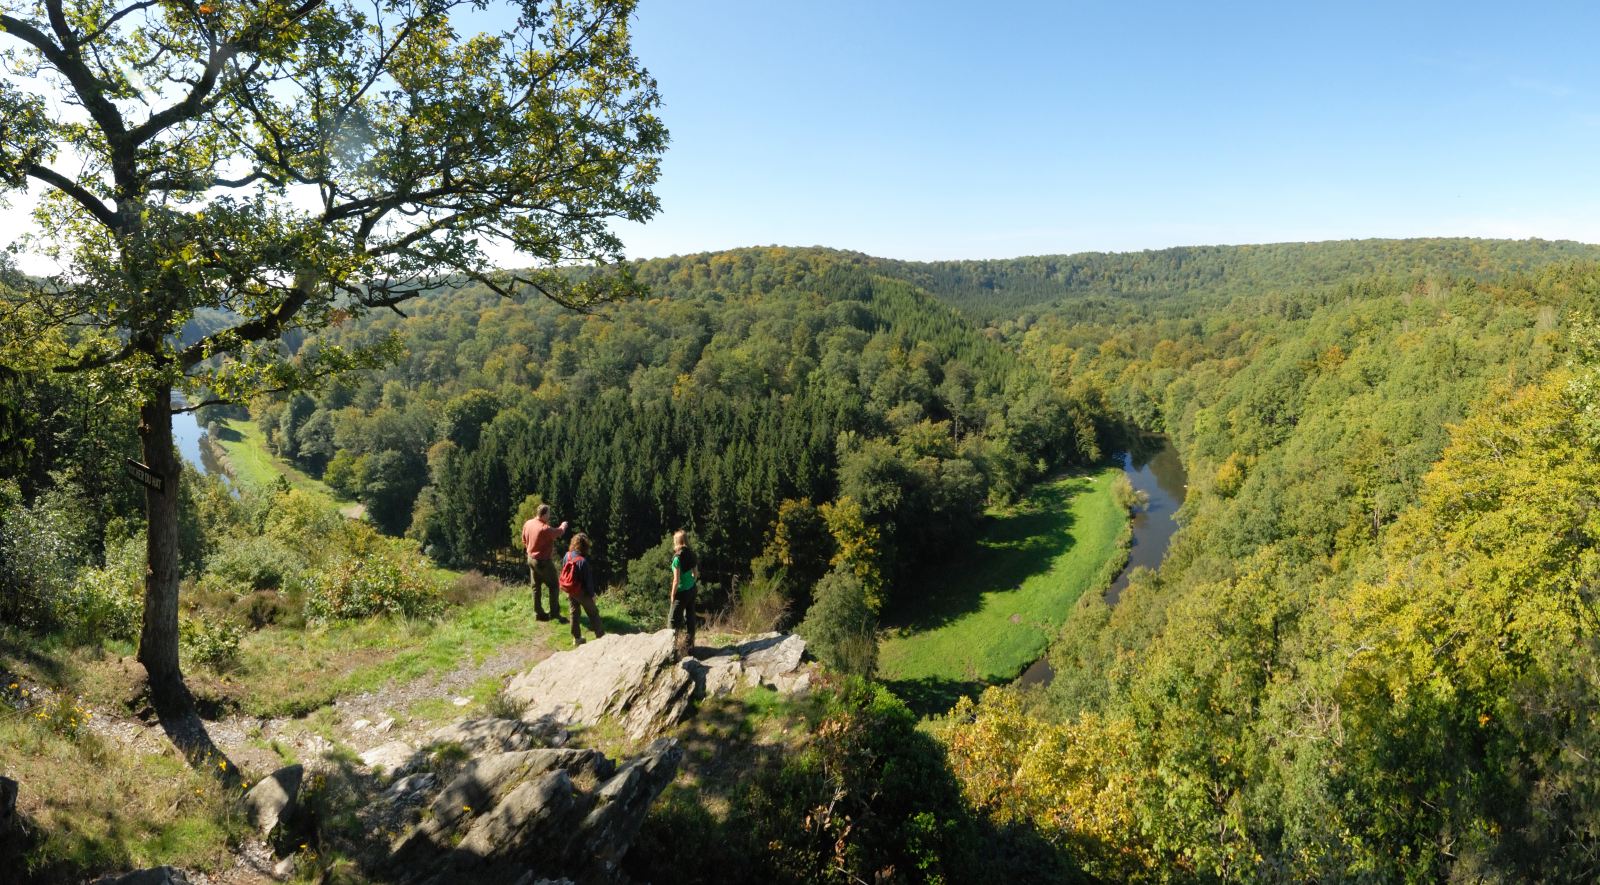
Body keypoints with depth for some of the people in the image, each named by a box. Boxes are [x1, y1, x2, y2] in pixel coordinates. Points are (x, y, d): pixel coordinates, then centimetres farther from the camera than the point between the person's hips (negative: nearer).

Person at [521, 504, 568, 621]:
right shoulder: (545, 528, -27)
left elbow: (524, 541, 9)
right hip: (544, 561, -8)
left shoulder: (527, 524, -3)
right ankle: (554, 613, 6)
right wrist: (563, 525, 12)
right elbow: (559, 532, -10)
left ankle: (538, 613, 19)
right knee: (553, 586, 5)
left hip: (531, 559, 8)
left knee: (535, 587, 14)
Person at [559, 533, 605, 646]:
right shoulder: (583, 561, -29)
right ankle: (601, 636, 19)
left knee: (574, 612, 19)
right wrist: (592, 594, -8)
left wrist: (567, 590, 16)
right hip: (581, 592, -6)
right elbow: (588, 580, -21)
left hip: (569, 590, 6)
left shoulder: (567, 556, -9)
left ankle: (576, 638, 27)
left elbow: (564, 573, 4)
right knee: (593, 612, 10)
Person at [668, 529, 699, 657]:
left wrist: (672, 595, -10)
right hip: (692, 589, 7)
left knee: (674, 619, 4)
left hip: (682, 592, -7)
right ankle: (689, 644, 24)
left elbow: (676, 580, -18)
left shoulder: (678, 557, -19)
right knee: (690, 617, 15)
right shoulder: (691, 555, 1)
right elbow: (696, 573, 9)